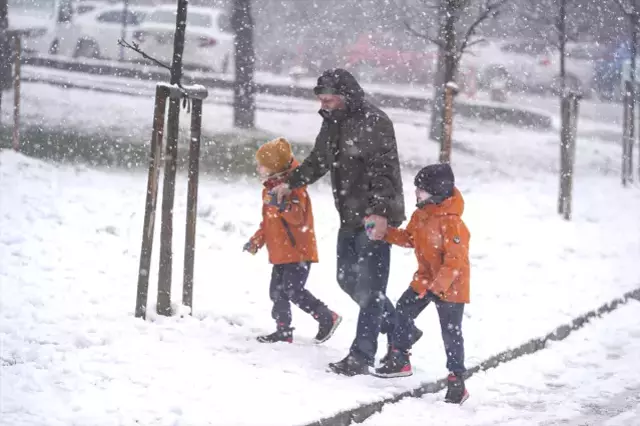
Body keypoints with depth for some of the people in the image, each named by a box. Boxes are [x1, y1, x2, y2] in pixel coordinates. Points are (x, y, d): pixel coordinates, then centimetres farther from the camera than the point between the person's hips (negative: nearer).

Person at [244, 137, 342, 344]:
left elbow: (298, 216, -24)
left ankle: (328, 318, -3)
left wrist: (283, 206, -40)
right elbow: (267, 222, 27)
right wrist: (256, 241, 19)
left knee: (294, 291, -14)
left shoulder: (294, 187, -13)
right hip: (280, 253, 10)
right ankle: (283, 330, 15)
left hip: (299, 250, -10)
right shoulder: (270, 189, 17)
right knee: (277, 291, 8)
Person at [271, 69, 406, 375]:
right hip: (350, 216, 10)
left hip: (375, 218, -10)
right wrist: (291, 183, 16)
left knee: (368, 287, -8)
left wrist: (380, 212, -31)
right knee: (348, 279, 17)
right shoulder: (333, 122, 11)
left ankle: (361, 356, -4)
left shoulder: (374, 123, -16)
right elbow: (319, 160, 25)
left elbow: (384, 171, -23)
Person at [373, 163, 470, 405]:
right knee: (403, 312, 13)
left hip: (450, 286, -9)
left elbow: (455, 259, -30)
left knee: (451, 332, -3)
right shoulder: (421, 214, 1)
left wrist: (439, 285, -34)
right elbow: (409, 238, 14)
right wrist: (385, 233, 1)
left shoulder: (451, 222, -27)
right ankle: (399, 360, 28)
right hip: (425, 280, 9)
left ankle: (456, 380, 5)